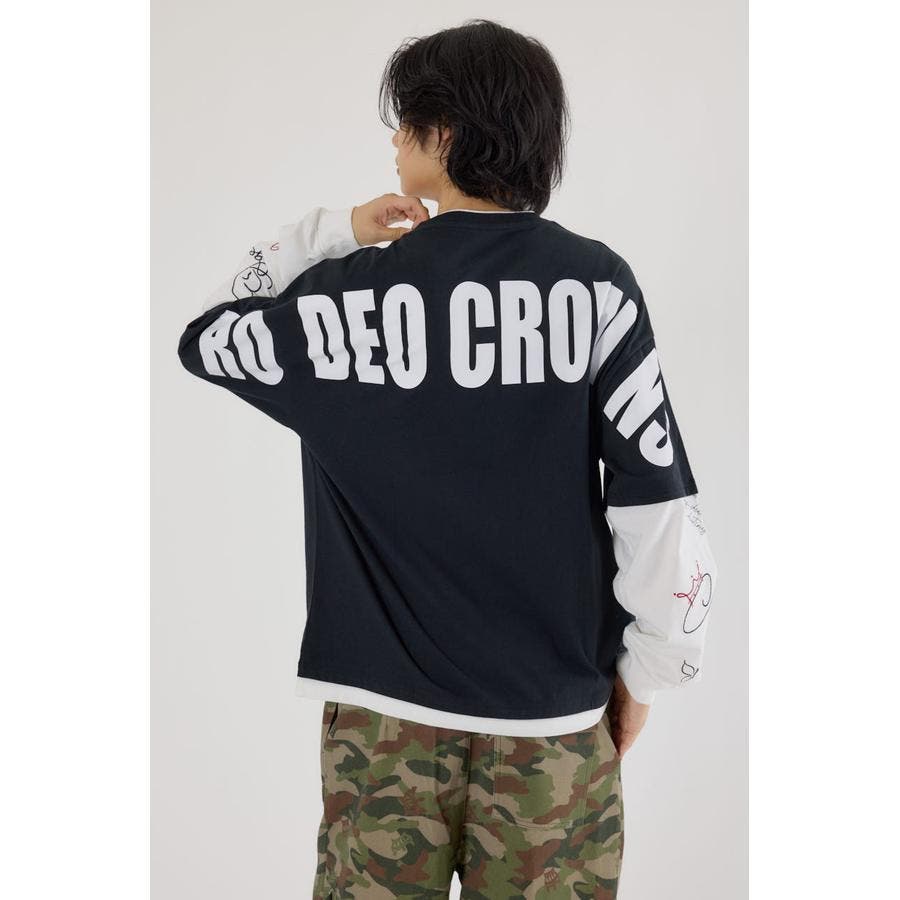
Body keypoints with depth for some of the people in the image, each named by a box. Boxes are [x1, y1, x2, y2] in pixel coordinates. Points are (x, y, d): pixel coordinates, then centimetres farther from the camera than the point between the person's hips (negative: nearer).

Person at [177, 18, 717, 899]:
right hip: (555, 706, 0)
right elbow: (655, 498, -9)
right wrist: (647, 666, 3)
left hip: (386, 705, 0)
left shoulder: (348, 294, -6)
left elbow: (206, 338, 13)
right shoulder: (595, 285, -7)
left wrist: (327, 234, 10)